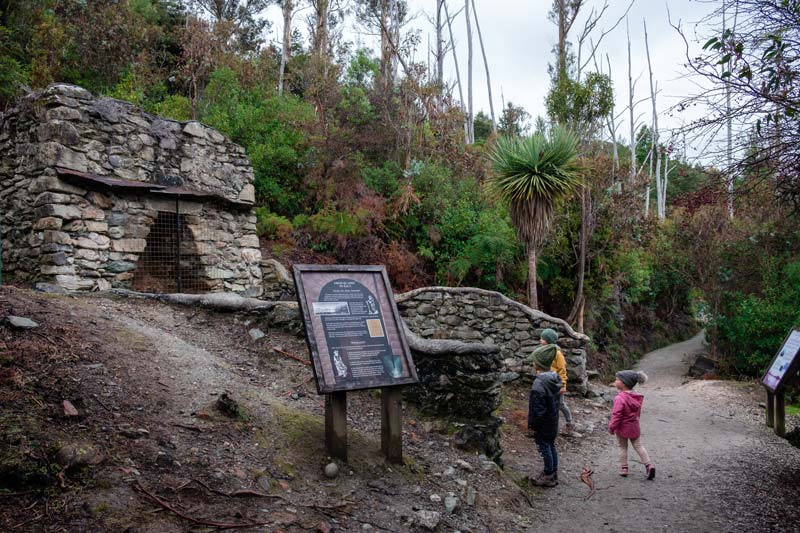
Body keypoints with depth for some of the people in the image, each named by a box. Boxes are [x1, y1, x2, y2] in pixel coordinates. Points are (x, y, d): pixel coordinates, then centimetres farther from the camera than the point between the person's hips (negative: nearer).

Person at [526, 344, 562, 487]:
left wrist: (532, 426, -14)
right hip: (553, 421, 8)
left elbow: (537, 408, -24)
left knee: (544, 448, 5)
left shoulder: (539, 382, -28)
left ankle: (548, 477, 18)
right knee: (551, 446, 19)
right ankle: (553, 474, 33)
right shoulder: (555, 378, 0)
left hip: (542, 424, -8)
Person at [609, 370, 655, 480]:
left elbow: (616, 415, -24)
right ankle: (649, 465, 5)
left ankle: (623, 469, 16)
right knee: (638, 446, 15)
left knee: (622, 448, 10)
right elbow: (638, 413, 11)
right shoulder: (637, 397, -1)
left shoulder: (620, 398, -26)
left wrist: (611, 427, -14)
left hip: (622, 429, -6)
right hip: (634, 427, 6)